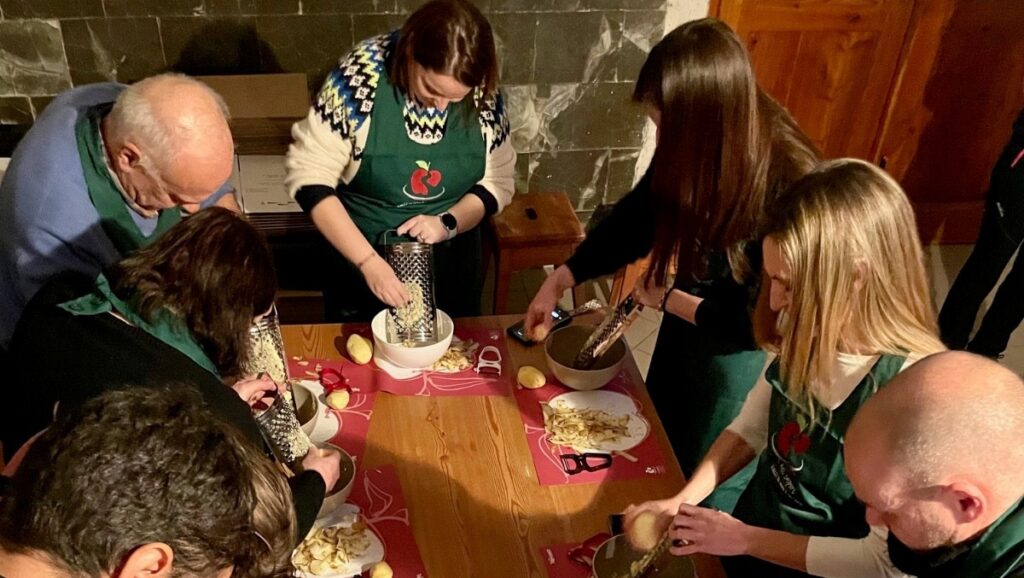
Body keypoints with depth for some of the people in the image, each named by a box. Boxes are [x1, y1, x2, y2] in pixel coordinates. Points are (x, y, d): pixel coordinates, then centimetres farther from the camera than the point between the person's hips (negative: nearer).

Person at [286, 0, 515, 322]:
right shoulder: (361, 75, -23)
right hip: (360, 256, -2)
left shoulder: (484, 95, -13)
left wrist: (449, 223, -20)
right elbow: (309, 176, -20)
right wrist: (368, 261, -28)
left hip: (450, 265, 2)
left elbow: (499, 181, -1)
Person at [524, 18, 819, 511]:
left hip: (742, 356, -6)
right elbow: (636, 217, 0)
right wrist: (559, 280, -5)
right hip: (685, 329, 7)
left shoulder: (789, 188, -34)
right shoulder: (693, 152, -17)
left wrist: (668, 299, -17)